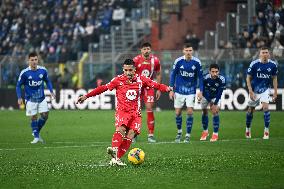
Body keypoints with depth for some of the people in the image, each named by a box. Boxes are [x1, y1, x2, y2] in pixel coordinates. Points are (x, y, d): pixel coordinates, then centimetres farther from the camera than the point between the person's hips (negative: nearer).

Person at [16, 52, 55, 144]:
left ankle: (37, 132, 21)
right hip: (30, 100, -3)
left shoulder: (43, 70, -5)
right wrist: (19, 98, -12)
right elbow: (18, 85, -3)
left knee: (45, 115, -1)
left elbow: (47, 81, 13)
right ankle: (36, 137, 11)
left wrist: (51, 91, 2)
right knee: (33, 117, -1)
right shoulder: (24, 73, -13)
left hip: (41, 98, 3)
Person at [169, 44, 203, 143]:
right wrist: (171, 90, -2)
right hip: (179, 91, 0)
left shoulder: (197, 62, -6)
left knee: (190, 112, -8)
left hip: (191, 91, 0)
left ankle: (188, 135, 2)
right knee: (178, 113, 4)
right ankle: (179, 131, 28)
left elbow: (200, 77, 2)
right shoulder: (178, 61, -7)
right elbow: (173, 75, 1)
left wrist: (201, 91, -4)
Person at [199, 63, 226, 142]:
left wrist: (215, 104, -27)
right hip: (206, 96, 1)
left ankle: (215, 134, -12)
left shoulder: (222, 79, -29)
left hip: (216, 97, -1)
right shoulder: (205, 78, -31)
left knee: (215, 111, -16)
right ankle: (205, 131, 28)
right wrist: (210, 102, -25)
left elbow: (219, 93, -23)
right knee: (204, 112, 7)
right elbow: (204, 92, -22)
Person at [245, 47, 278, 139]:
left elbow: (274, 78, 4)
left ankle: (266, 130, -10)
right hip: (254, 90, -1)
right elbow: (248, 78, -8)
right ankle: (248, 129, 30)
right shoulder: (254, 64, -16)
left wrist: (275, 92, 1)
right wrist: (250, 91, -14)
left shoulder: (273, 65, -8)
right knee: (250, 110, 8)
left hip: (265, 89, 1)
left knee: (265, 107, -18)